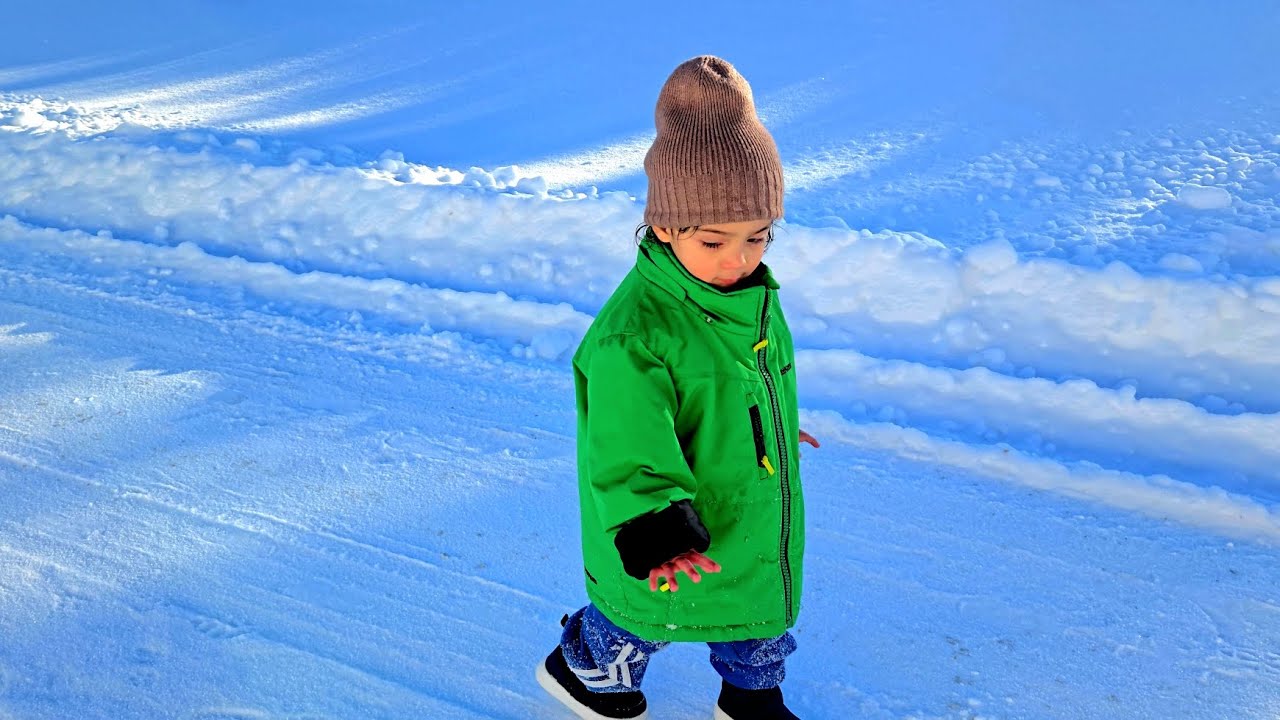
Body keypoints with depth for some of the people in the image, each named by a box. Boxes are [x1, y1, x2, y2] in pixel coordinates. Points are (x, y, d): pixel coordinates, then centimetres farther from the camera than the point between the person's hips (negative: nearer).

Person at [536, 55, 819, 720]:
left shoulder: (752, 291, -7)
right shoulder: (633, 334, -33)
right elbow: (629, 450, -36)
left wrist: (778, 428, 29)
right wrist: (654, 533, -47)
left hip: (758, 517, 7)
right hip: (678, 532, -6)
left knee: (761, 611, 26)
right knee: (643, 617, 20)